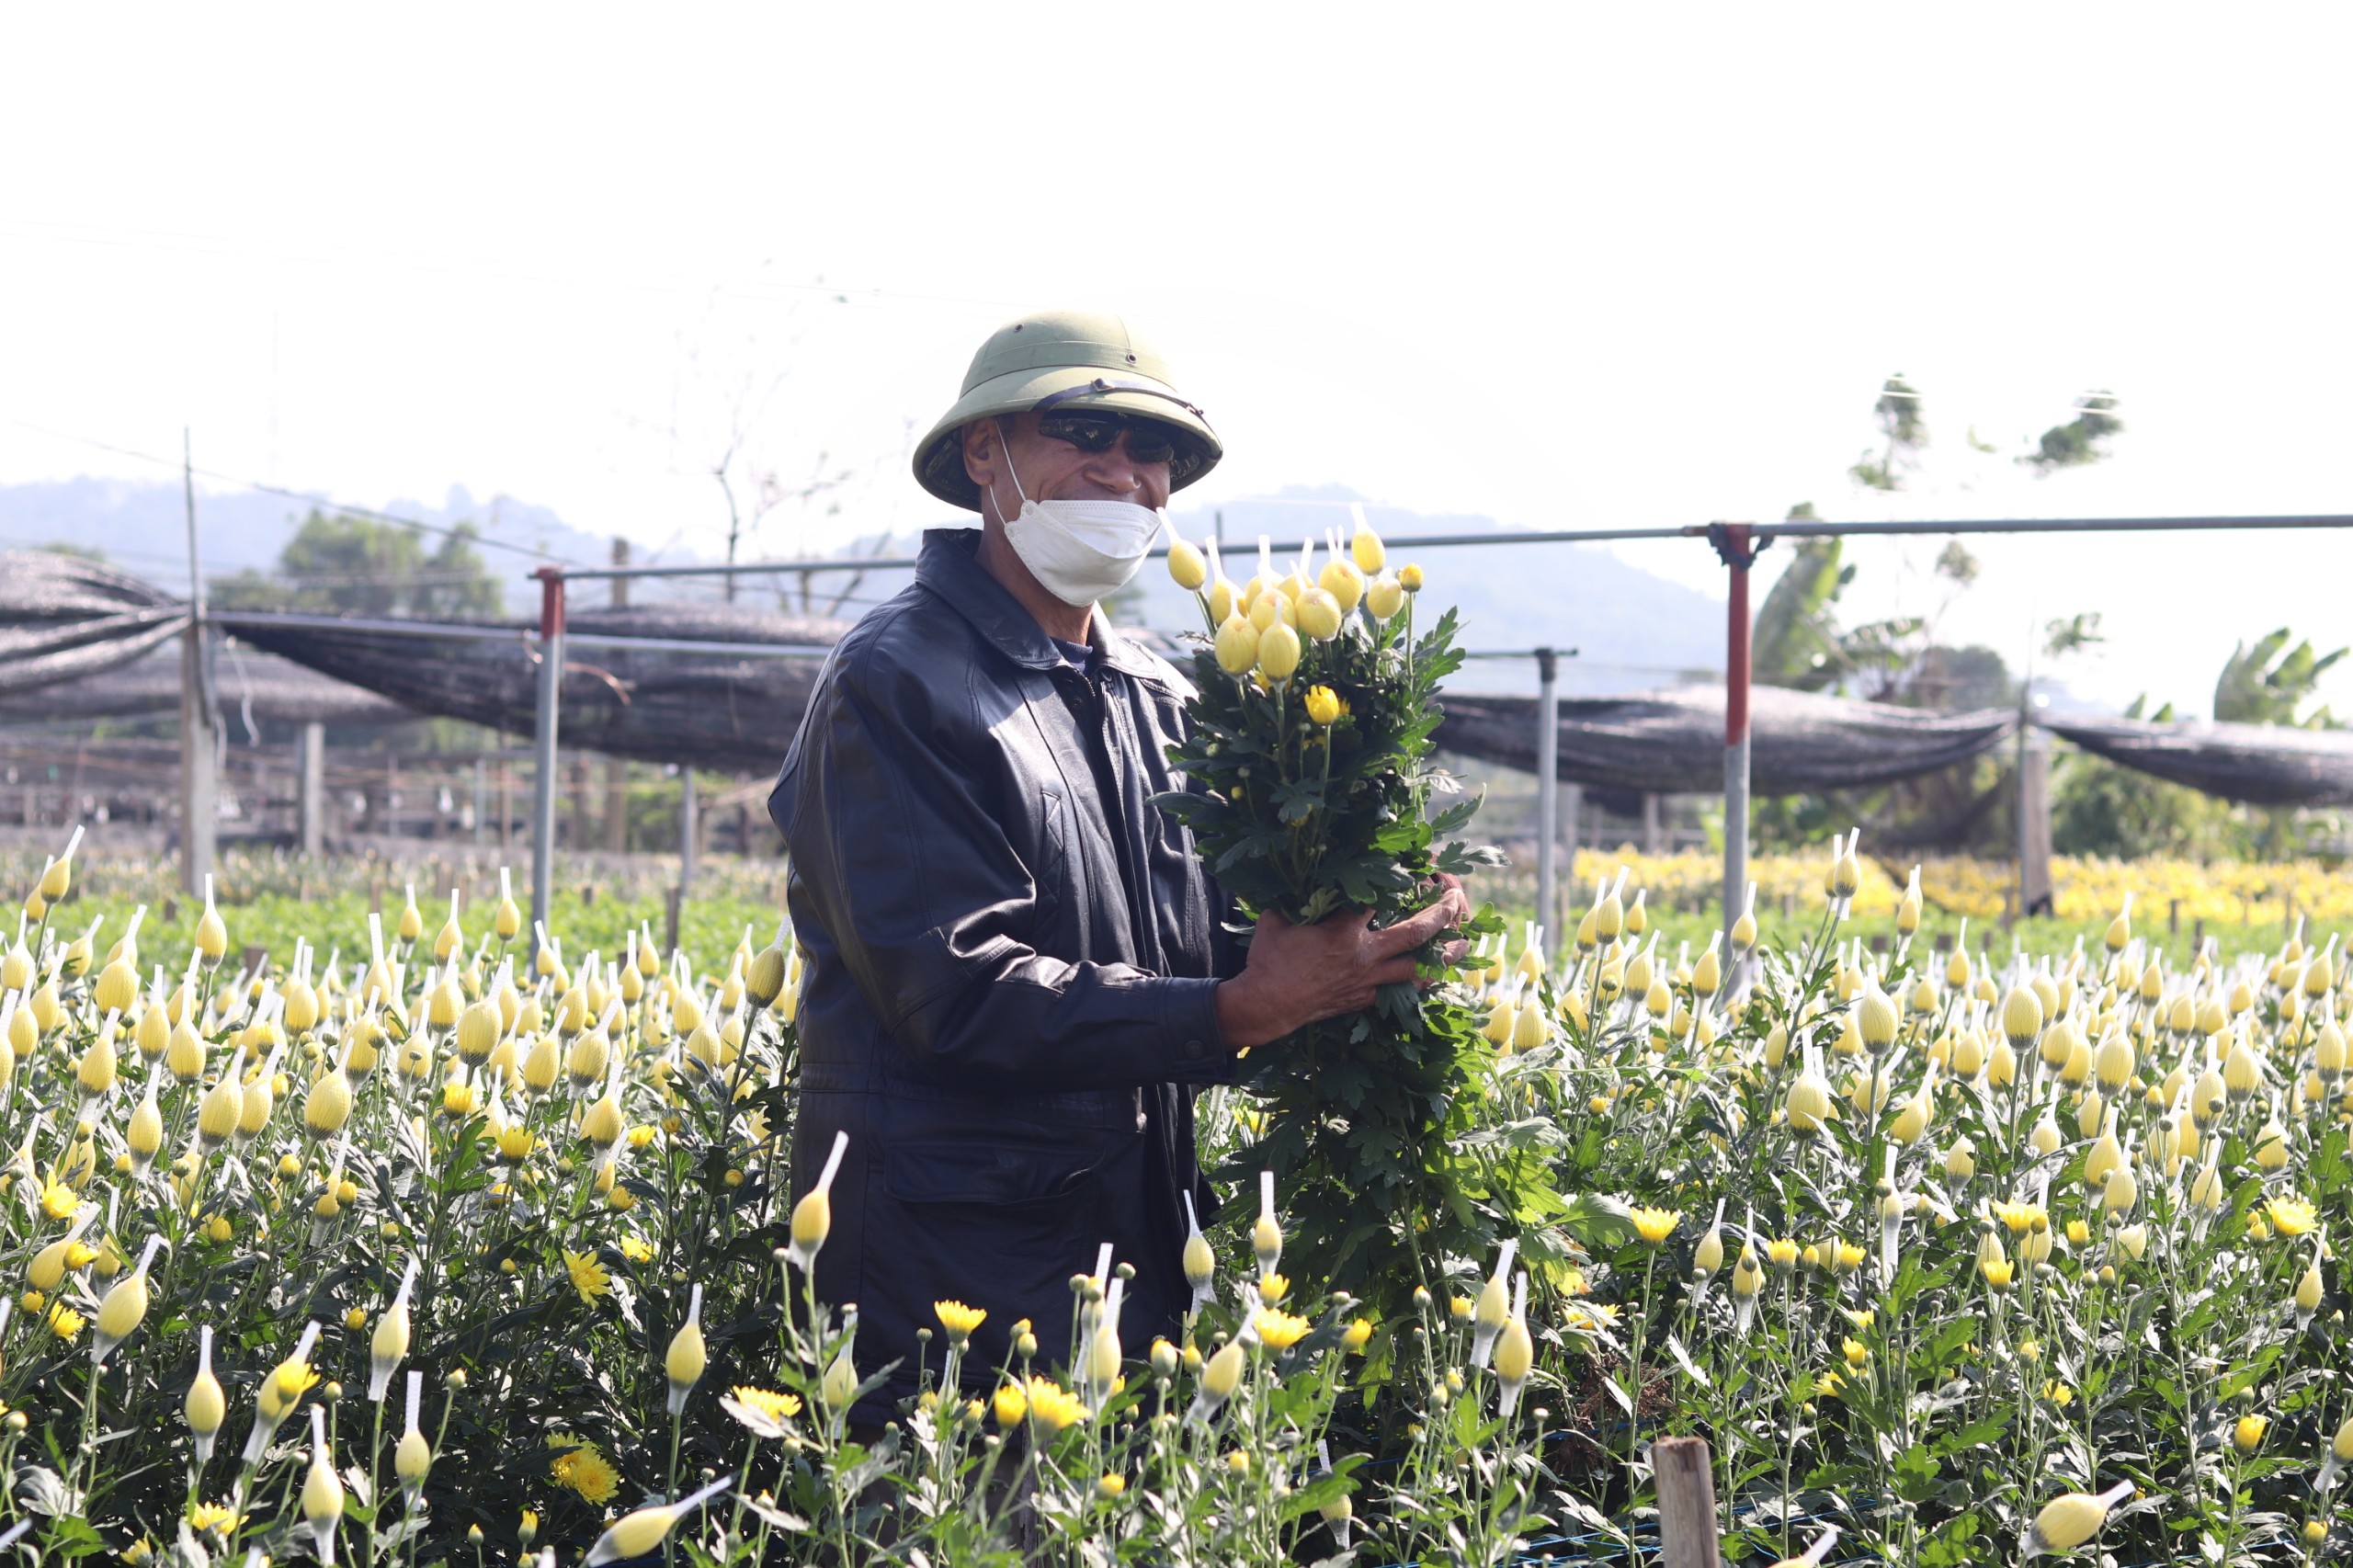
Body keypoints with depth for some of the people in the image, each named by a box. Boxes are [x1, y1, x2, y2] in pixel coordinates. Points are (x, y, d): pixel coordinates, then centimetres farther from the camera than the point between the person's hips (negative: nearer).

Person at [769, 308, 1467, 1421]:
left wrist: (1342, 940, -6)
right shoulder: (896, 684, -10)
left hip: (1141, 1246, 7)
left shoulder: (1158, 699, 15)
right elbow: (957, 989, -19)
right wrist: (1238, 1014, -23)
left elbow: (1204, 949, 15)